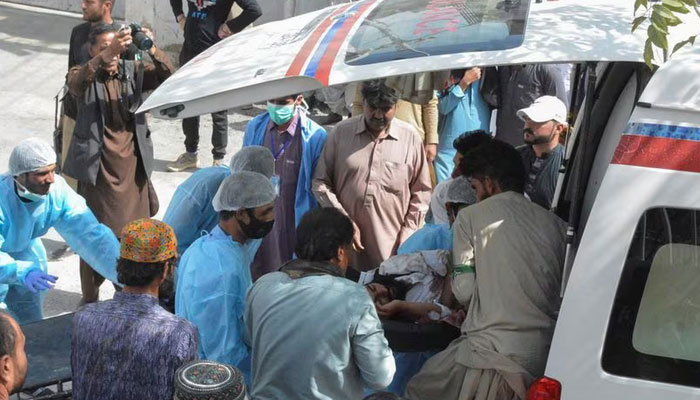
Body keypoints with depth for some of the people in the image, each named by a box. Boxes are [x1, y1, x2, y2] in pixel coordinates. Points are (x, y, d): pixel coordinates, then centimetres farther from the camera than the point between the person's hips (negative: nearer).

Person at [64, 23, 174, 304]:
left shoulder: (132, 71, 3)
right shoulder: (83, 75, -4)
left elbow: (167, 74, -10)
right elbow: (76, 82, -28)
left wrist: (151, 49, -29)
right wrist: (107, 55, -43)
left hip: (132, 166, 3)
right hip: (97, 168, -3)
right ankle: (90, 300, 20)